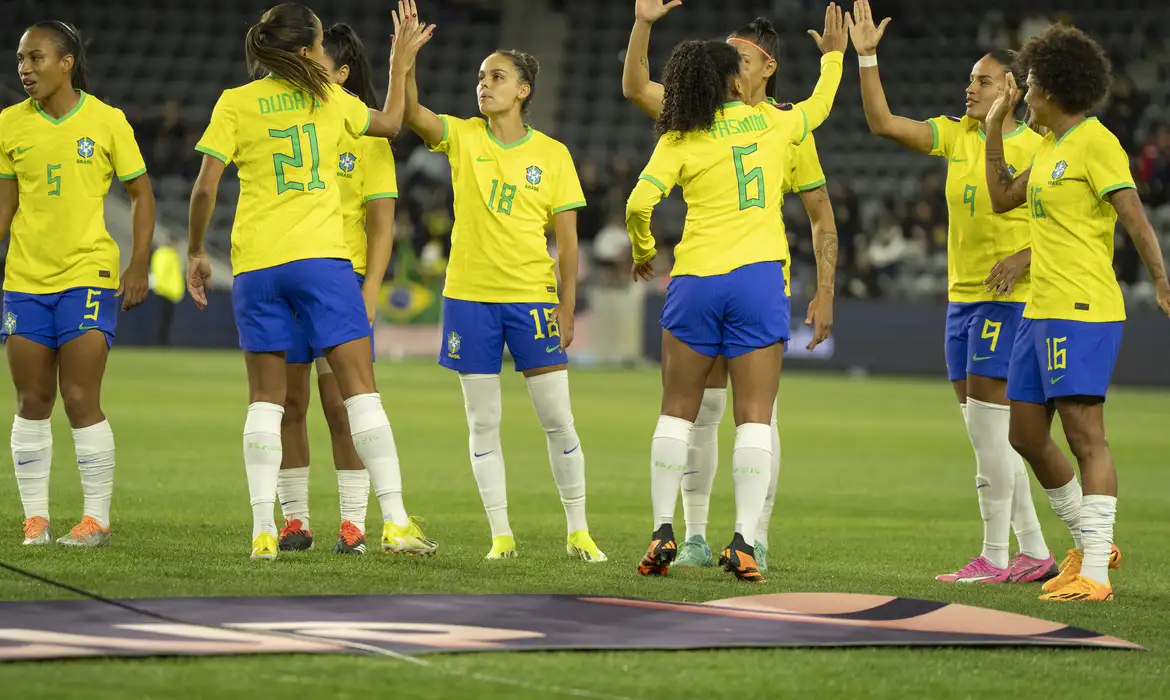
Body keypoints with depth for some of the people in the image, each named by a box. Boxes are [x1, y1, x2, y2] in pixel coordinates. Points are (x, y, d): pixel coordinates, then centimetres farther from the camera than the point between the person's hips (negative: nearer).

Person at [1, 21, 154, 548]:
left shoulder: (106, 121, -4)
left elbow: (140, 194, 3)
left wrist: (139, 266, -5)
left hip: (88, 275, -3)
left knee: (80, 401, -7)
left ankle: (97, 519, 2)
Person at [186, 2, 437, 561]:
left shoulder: (235, 102, 3)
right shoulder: (329, 96, 7)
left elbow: (205, 186, -3)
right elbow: (389, 122, 25)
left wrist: (195, 252, 9)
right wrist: (402, 62, 37)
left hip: (256, 264, 1)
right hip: (321, 258, -1)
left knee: (265, 399, 6)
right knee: (361, 388, 1)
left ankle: (262, 529, -1)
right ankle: (395, 520, -6)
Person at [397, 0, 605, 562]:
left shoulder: (552, 155, 1)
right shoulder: (462, 138, 4)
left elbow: (566, 237, 1)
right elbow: (411, 112, -14)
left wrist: (567, 306, -5)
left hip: (532, 299, -1)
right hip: (470, 298, 1)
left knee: (558, 421, -1)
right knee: (483, 424, 3)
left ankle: (578, 532, 10)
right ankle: (501, 534, 10)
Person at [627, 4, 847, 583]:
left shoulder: (679, 140, 1)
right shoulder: (771, 122, 7)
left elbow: (639, 204, -10)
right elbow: (818, 108, 29)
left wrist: (642, 253, 9)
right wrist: (834, 56, 45)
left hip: (696, 279, 0)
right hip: (759, 276, 0)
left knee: (678, 412, 10)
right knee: (754, 418, 1)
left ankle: (663, 533, 5)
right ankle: (743, 541, -8)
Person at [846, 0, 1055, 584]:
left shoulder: (1036, 150, -8)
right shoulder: (957, 136, 10)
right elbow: (883, 122, 6)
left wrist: (1021, 261, -22)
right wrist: (866, 56, -1)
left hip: (1009, 299, -7)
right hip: (962, 296, 7)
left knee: (987, 423, -10)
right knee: (987, 432, 8)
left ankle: (995, 558, -4)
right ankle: (1034, 552, 15)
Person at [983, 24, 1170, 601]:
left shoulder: (1095, 142, -10)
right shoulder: (1049, 147, 18)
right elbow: (1002, 198, 27)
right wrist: (994, 127, 22)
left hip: (1082, 312, -10)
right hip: (1041, 311, 10)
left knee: (1085, 436, -10)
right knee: (1026, 435, 12)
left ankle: (1094, 573, -10)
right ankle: (1089, 543, 25)